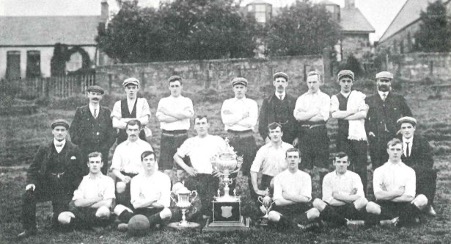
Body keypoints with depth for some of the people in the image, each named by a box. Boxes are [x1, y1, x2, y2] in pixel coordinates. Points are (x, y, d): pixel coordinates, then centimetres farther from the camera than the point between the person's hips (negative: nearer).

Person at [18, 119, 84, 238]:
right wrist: (31, 182, -13)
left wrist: (73, 189, -6)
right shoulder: (44, 149, 3)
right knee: (28, 196, -28)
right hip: (45, 186, 2)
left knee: (59, 225, -6)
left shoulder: (74, 150, 0)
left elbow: (79, 172, 4)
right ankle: (29, 229, -12)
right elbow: (33, 168, 6)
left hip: (64, 190, -1)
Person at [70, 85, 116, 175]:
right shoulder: (80, 111, 7)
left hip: (102, 152, 1)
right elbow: (72, 131, 4)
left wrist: (106, 147, -2)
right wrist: (80, 146, -6)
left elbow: (112, 132, 10)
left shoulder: (106, 112, 12)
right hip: (84, 152, -1)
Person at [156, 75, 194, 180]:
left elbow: (188, 114, -9)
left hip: (182, 135, 0)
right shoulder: (163, 101, 12)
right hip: (167, 135, 0)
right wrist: (180, 117, -8)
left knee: (181, 170, 0)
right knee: (166, 170, -1)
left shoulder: (187, 101, 11)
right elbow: (160, 117, -5)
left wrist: (168, 112, -4)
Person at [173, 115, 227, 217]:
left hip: (213, 177, -1)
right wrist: (186, 168, 8)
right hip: (195, 177, 1)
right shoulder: (190, 142, 21)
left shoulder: (217, 140, 14)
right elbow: (176, 156, 26)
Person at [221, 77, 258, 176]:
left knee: (249, 168, -1)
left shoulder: (252, 103, 8)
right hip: (231, 137, 1)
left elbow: (252, 122, -7)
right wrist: (242, 115, -5)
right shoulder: (227, 103, 12)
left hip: (247, 138, -1)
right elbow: (226, 120, -4)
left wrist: (232, 118, -4)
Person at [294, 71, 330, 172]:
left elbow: (324, 116, -7)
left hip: (320, 133, -2)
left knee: (322, 167, -4)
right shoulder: (301, 98, 15)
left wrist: (304, 115, -3)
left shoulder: (325, 97, 8)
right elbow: (297, 116, -2)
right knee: (305, 168, 2)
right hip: (304, 132, 2)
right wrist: (315, 112, -5)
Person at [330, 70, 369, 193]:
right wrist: (354, 111, -5)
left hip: (359, 135, -1)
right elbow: (334, 114, -5)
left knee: (361, 167, -3)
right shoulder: (335, 98, 13)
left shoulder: (359, 96, 11)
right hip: (343, 136, 1)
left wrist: (344, 116, -5)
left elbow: (363, 114, -3)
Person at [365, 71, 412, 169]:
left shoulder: (398, 99, 10)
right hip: (376, 140, 0)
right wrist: (368, 131, 3)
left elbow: (408, 116, 16)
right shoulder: (369, 100, 10)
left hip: (395, 139, 0)